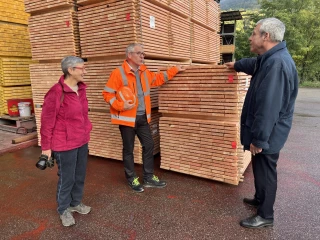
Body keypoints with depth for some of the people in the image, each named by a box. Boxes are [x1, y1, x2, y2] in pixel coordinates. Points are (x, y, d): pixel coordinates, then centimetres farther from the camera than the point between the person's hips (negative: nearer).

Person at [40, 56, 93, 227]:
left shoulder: (81, 89, 4)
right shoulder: (56, 92, -19)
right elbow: (47, 121, -15)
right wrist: (46, 147, -10)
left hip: (82, 142, 7)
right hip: (65, 144, -7)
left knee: (80, 175, 19)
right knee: (66, 178, 9)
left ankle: (76, 203, 41)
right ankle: (64, 210, 32)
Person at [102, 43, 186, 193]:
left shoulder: (144, 72, 10)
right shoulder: (118, 73, -12)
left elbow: (158, 78, 26)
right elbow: (107, 93, -11)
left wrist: (174, 70, 23)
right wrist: (121, 105, -22)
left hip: (143, 117, 7)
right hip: (127, 118, -7)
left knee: (149, 145, 11)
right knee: (128, 149, 6)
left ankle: (149, 178, 26)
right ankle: (132, 179, 24)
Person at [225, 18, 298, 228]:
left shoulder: (277, 63, -27)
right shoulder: (270, 59, 7)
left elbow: (269, 107, -31)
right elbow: (254, 65, 33)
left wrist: (259, 139, -26)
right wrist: (236, 65, 50)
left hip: (268, 133, -10)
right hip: (266, 131, 10)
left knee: (265, 171, 5)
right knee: (260, 168, 24)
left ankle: (265, 216, 24)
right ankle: (260, 199, 44)